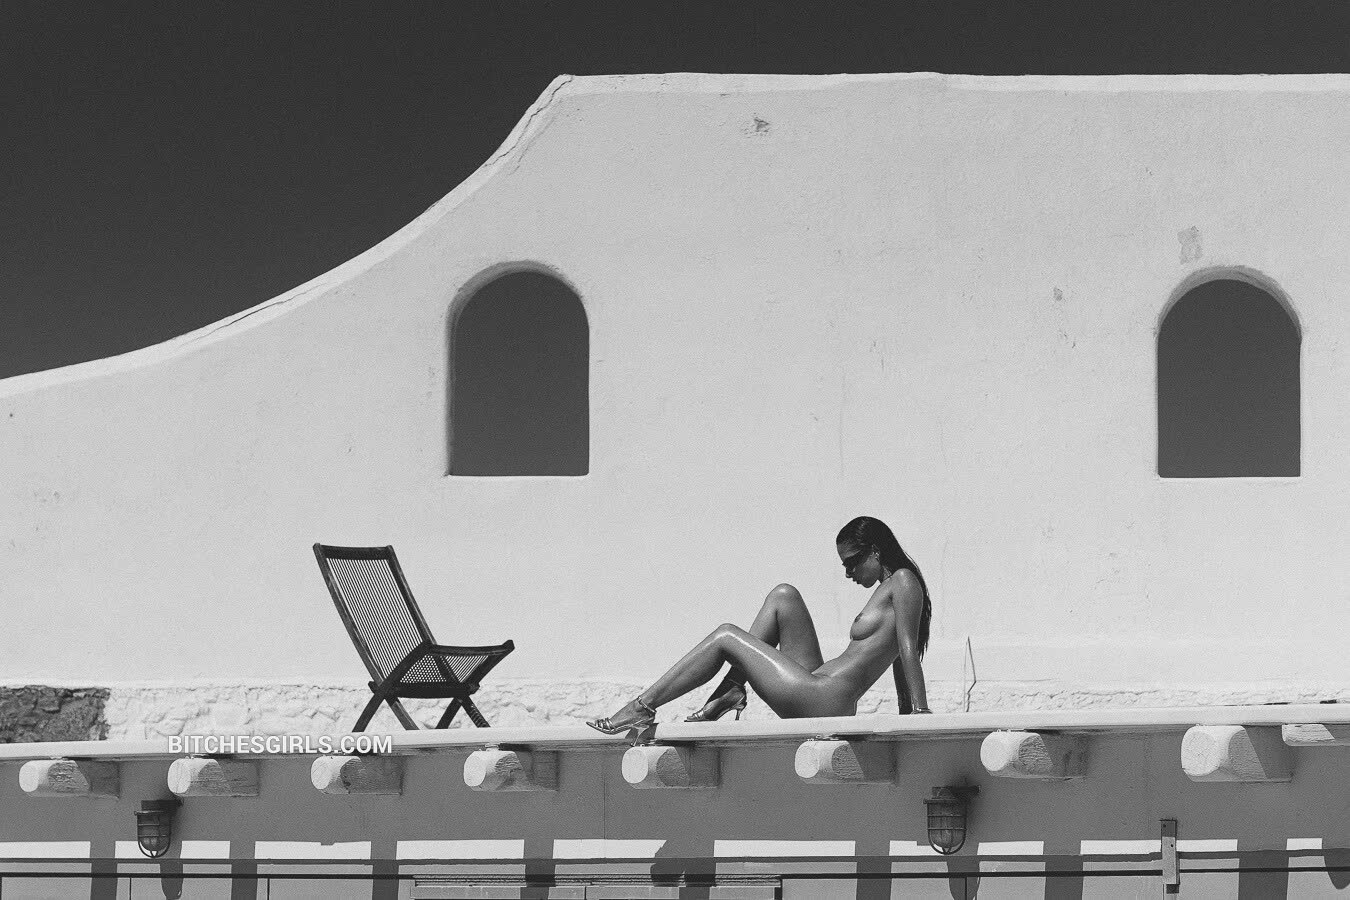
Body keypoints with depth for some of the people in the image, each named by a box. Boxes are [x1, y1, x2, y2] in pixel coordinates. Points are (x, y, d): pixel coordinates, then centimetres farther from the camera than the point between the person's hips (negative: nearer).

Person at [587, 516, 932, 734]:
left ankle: (642, 707, 3)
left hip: (825, 702, -10)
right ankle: (730, 690, 7)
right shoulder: (887, 588, 21)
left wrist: (920, 711, -22)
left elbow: (908, 648, -16)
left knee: (725, 637, -1)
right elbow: (896, 655, 21)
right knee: (784, 596, 15)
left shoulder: (903, 582, -8)